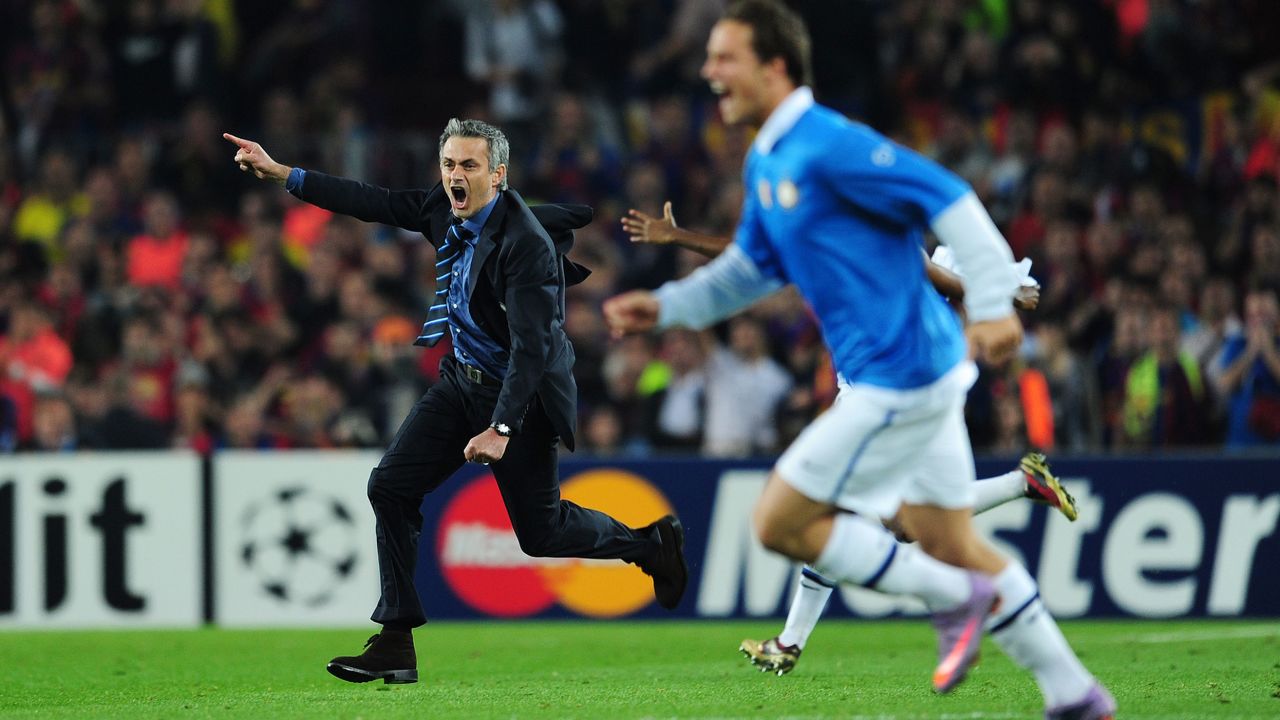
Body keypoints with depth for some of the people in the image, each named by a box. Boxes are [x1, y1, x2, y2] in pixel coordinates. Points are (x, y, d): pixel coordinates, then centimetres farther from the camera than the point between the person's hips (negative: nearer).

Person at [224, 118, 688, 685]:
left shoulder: (527, 242, -27)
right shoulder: (447, 209, -5)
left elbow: (531, 346, -29)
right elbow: (375, 203, 3)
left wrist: (500, 429, -34)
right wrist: (279, 173, 0)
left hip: (518, 392, -7)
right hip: (462, 378, 7)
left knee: (540, 532, 2)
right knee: (391, 485, -5)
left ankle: (652, 543, 30)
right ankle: (395, 646, -2)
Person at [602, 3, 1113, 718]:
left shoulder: (829, 146, -17)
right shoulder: (765, 164, 13)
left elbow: (952, 200, -21)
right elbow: (753, 268, 27)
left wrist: (993, 303, -29)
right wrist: (666, 307, 16)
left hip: (901, 380, -10)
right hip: (909, 377, 10)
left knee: (779, 523, -5)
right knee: (954, 547, 14)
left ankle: (955, 599, 3)